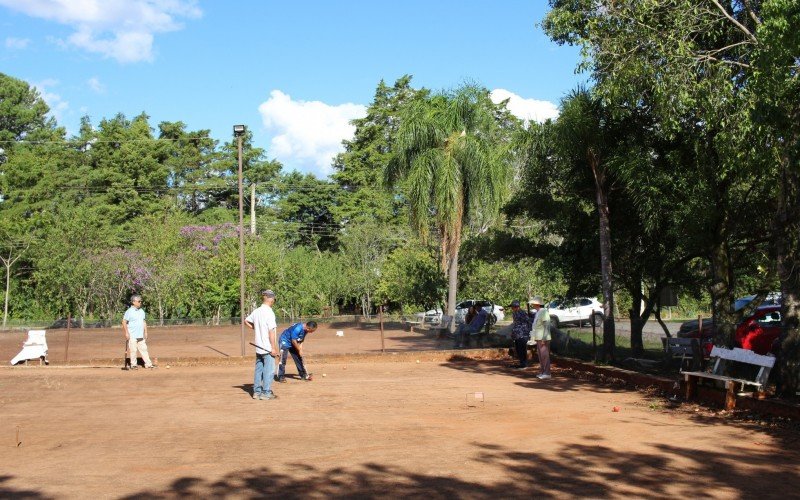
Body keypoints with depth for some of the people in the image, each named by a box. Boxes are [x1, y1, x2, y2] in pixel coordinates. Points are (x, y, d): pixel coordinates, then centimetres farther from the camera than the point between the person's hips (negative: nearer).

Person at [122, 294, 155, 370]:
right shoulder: (129, 312, -9)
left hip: (141, 335, 6)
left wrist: (145, 332, 15)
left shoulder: (142, 311, 13)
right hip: (132, 336, -6)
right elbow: (124, 322, -10)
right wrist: (126, 333, -14)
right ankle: (133, 365, 8)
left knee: (143, 349, 6)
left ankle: (148, 364, 7)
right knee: (133, 350, -2)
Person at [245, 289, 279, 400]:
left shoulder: (256, 311, 6)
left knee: (258, 369, 14)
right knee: (269, 370, -1)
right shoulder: (269, 312, -16)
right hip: (268, 348, -7)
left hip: (258, 347, 7)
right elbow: (271, 332, -19)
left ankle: (257, 391, 19)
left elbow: (246, 321, 23)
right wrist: (274, 348, -16)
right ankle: (266, 393, 1)